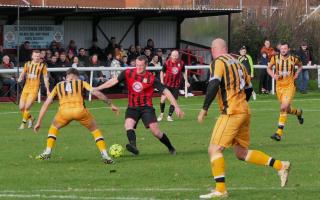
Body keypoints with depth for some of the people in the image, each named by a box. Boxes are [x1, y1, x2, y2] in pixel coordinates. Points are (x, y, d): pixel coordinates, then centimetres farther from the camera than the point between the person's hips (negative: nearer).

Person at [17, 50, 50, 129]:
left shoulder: (42, 66, 2)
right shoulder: (27, 64, 10)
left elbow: (45, 78, 6)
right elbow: (23, 73, 11)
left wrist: (47, 90, 6)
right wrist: (20, 79, -13)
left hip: (34, 88, -4)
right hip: (26, 87, 4)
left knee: (27, 107, -14)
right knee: (21, 107, 2)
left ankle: (23, 123, 2)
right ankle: (30, 118, 28)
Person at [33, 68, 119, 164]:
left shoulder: (58, 86, 30)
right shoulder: (81, 83, 25)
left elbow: (46, 104, 28)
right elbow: (96, 93, 13)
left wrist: (39, 122, 31)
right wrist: (111, 104, 18)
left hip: (64, 111, 1)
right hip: (80, 110, -1)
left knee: (54, 128, 32)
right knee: (95, 129, 22)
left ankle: (47, 152, 22)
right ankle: (105, 155, 10)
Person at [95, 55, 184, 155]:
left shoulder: (151, 78, -9)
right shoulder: (128, 73, -2)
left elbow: (165, 91, -8)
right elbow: (114, 81, 0)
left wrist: (176, 107, -11)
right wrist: (97, 88, -6)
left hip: (146, 107, -2)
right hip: (132, 107, 2)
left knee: (155, 131, -12)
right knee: (128, 124, -27)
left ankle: (171, 148, 9)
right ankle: (133, 146, -44)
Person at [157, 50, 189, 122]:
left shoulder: (181, 63, -2)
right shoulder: (167, 63, -9)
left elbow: (183, 72, 14)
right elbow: (162, 72, 3)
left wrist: (186, 81, 12)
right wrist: (162, 81, -6)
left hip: (176, 85, 2)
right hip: (167, 84, -2)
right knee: (163, 99, -11)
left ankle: (169, 116, 12)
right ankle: (161, 114, 10)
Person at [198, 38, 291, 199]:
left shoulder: (218, 62, -6)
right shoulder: (237, 63, 17)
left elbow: (214, 85, -20)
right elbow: (248, 88, 22)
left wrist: (204, 109, -17)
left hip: (232, 112, -8)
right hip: (244, 110, 8)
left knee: (214, 149, -8)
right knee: (241, 153, 17)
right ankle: (280, 166, 16)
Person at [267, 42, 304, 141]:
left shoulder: (294, 59, -4)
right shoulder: (275, 58, -2)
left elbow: (300, 66, 18)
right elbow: (269, 68, 12)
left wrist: (296, 74, 2)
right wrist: (273, 75, -7)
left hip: (289, 86, -3)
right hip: (279, 86, 3)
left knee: (284, 108, -19)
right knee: (287, 109, 13)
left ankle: (279, 133, -18)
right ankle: (298, 112, 50)